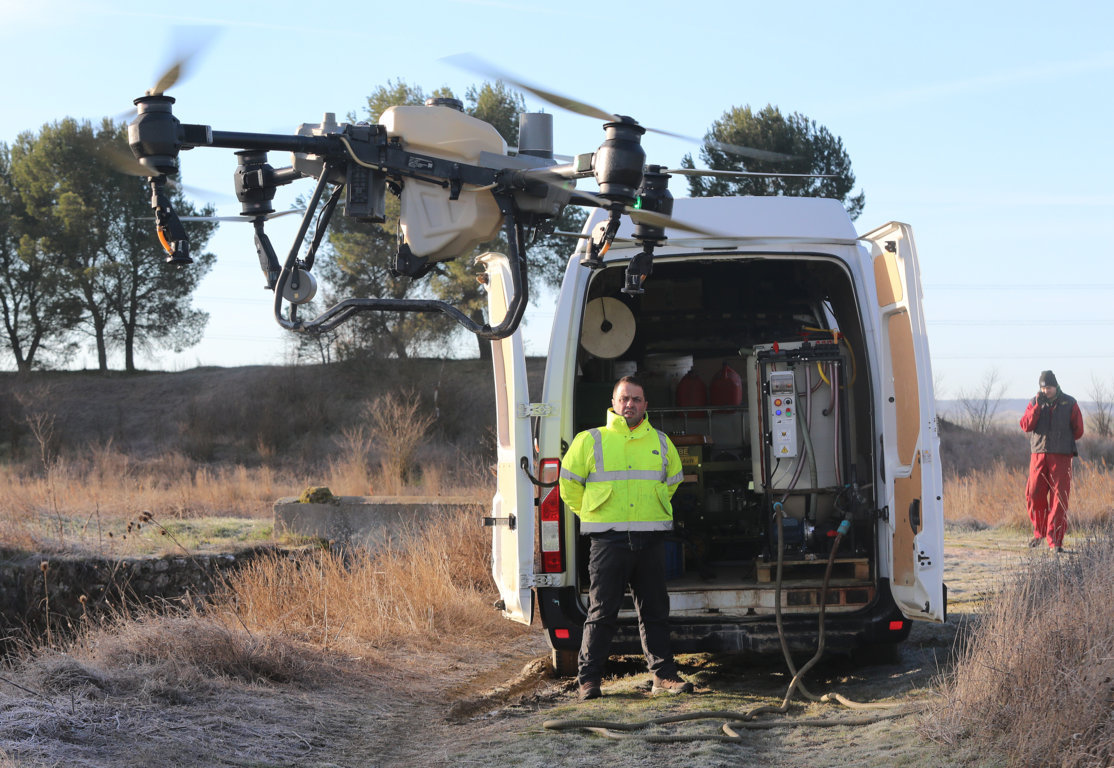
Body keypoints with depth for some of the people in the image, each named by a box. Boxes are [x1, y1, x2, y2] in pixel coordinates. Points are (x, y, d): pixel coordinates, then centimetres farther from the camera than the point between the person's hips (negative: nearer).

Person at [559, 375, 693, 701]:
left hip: (651, 539, 3)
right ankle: (588, 678, 3)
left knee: (655, 610, 7)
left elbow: (673, 479, 30)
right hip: (608, 539, -3)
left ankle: (664, 675, 13)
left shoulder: (661, 443, 13)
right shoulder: (590, 441, 3)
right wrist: (593, 515, 10)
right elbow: (569, 484, 11)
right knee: (602, 612, -3)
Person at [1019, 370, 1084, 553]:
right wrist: (1037, 406, -13)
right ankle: (1040, 532, 19)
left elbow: (1078, 430, 7)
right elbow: (1026, 425, -4)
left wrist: (1061, 440, 8)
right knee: (1034, 495, -2)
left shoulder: (1069, 403, 3)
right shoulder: (1034, 402, 9)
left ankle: (1054, 540, -5)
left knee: (1059, 498, -7)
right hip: (1038, 455, 2)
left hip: (1061, 456, -2)